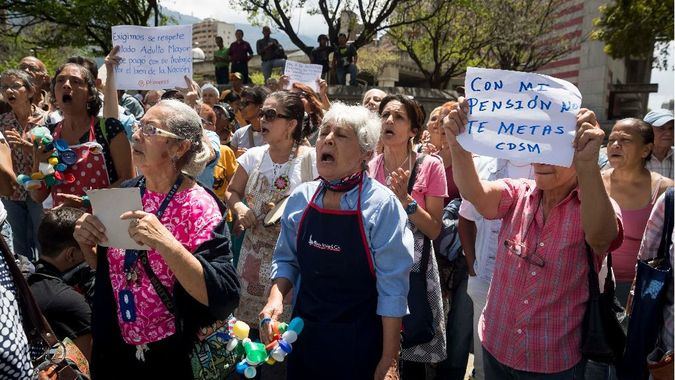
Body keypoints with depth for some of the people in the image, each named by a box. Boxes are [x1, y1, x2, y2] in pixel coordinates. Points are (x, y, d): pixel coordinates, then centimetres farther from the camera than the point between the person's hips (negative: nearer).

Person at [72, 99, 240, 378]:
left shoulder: (199, 207, -19)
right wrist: (86, 243, -10)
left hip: (174, 357, -5)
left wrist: (165, 243, -35)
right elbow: (105, 268, 11)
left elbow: (225, 299, -28)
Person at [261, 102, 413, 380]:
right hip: (304, 336, 5)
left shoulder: (382, 205, -15)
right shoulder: (300, 198, 0)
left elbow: (392, 288, -13)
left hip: (360, 345, -4)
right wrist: (276, 297, -7)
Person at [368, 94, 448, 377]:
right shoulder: (368, 167, 1)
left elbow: (434, 230, -8)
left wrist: (406, 200, -21)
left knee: (413, 355, 9)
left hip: (414, 269, -3)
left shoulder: (430, 166, -8)